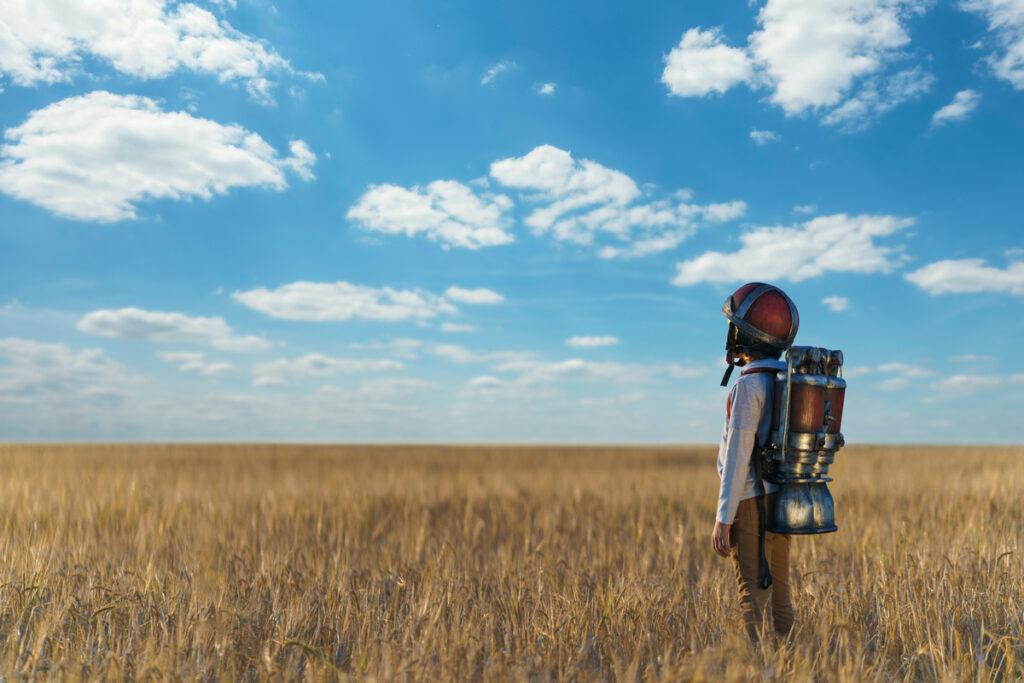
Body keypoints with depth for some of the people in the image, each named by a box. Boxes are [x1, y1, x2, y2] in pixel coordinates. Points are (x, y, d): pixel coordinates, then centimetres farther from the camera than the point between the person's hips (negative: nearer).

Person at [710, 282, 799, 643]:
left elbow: (738, 457, -19)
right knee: (778, 598, 13)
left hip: (751, 505, -8)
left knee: (754, 600, -4)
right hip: (779, 503, 8)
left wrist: (723, 518, -16)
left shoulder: (749, 385, -16)